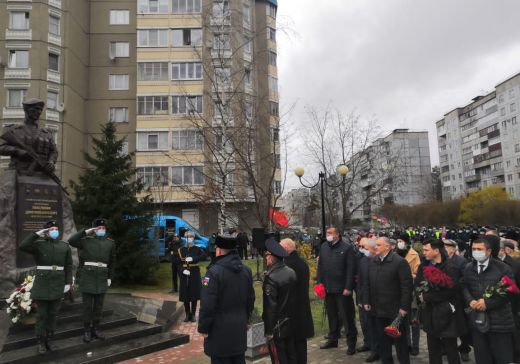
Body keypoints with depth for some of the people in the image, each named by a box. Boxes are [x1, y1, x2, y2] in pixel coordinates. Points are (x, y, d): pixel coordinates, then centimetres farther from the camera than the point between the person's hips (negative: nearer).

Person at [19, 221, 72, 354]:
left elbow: (68, 266, 7)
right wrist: (37, 234, -19)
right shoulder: (38, 244, -2)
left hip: (57, 285, 3)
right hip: (42, 284, -2)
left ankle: (48, 340, 21)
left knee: (53, 314, 9)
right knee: (41, 314, 3)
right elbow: (22, 246, -23)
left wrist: (68, 282, 0)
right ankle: (41, 342, 15)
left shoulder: (65, 246, 6)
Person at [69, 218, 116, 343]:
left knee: (99, 305, 8)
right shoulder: (86, 240, 2)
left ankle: (95, 329, 20)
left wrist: (110, 278, 5)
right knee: (87, 305, 2)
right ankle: (87, 331, 12)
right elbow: (71, 241, -15)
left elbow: (112, 262, 9)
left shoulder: (111, 243, 8)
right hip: (87, 275, -3)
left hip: (102, 277, 3)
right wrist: (86, 231, -13)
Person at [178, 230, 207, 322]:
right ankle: (188, 314, 19)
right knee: (185, 296, 4)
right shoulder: (181, 249, 6)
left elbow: (204, 256, -17)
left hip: (195, 274, -1)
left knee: (194, 295, 2)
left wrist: (193, 258, -27)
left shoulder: (197, 249, 0)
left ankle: (193, 315, 15)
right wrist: (183, 270, -14)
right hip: (184, 275, 1)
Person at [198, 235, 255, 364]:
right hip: (240, 327, 7)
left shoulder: (214, 271, -18)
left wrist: (203, 328, -8)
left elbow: (207, 304, -19)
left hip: (220, 328, -6)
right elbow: (251, 299, 12)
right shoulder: (246, 270, 5)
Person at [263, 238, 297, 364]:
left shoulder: (271, 278, -22)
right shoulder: (291, 272, 0)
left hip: (277, 326, -7)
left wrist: (268, 331, -13)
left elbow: (270, 307, -20)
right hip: (290, 323, 7)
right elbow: (294, 298, 7)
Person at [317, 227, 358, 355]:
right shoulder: (324, 247, 8)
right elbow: (320, 266, 11)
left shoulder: (347, 248, -9)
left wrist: (348, 287, -15)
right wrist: (319, 283, 5)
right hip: (327, 288, 5)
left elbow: (351, 269, -11)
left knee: (347, 316, 4)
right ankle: (332, 339, 30)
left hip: (342, 290, -5)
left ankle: (351, 343, 16)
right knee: (332, 315, 16)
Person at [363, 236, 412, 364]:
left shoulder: (400, 262, -13)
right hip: (378, 308, 6)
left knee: (399, 339, 8)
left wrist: (404, 306, -17)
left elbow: (407, 286, -15)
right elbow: (368, 284, 13)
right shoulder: (373, 262, 8)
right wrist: (366, 301, 9)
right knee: (382, 339, 15)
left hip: (395, 309, -6)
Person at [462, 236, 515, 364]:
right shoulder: (468, 269, 9)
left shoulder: (503, 268, -6)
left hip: (499, 320, -4)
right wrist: (470, 301, -12)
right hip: (477, 319, 4)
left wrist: (488, 303, -16)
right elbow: (464, 287, 8)